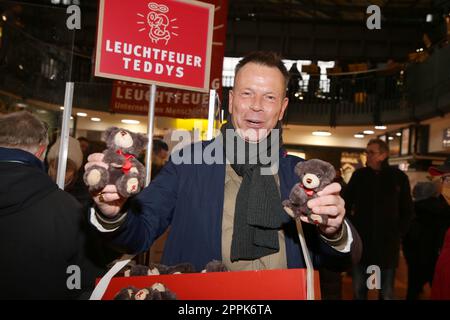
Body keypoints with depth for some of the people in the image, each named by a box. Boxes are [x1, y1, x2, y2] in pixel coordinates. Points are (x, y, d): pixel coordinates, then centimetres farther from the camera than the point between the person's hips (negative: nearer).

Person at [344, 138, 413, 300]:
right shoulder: (359, 175, 1)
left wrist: (399, 232, 0)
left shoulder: (399, 177, -2)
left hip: (388, 242, -1)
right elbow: (345, 204, 9)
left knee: (387, 292, 11)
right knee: (359, 289, 12)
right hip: (360, 240, 1)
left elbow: (407, 210, 7)